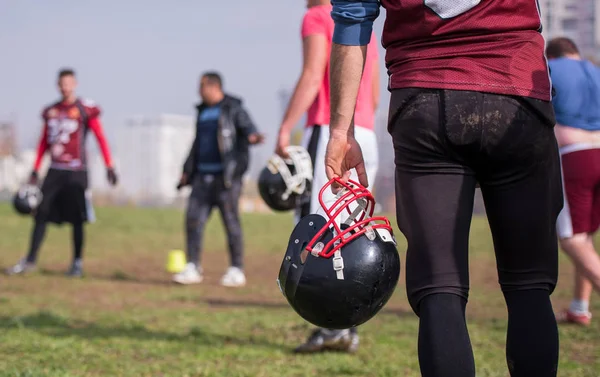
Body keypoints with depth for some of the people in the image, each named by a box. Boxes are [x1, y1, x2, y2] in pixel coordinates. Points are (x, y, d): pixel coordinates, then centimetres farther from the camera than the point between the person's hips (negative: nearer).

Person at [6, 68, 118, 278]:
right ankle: (30, 260, 6)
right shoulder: (51, 111, 13)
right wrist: (35, 170, 16)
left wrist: (109, 166, -9)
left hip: (76, 171, -4)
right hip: (55, 170, 5)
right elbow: (44, 142, 19)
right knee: (41, 214, 1)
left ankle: (77, 263, 10)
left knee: (76, 219, -1)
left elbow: (101, 138, -3)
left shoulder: (85, 109, -3)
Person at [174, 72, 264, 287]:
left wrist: (252, 136, -40)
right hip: (203, 175, 7)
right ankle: (193, 268, 3)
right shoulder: (202, 111, 19)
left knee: (231, 221, -4)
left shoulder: (233, 109, -1)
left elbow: (247, 126, -16)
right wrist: (187, 171, 23)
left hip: (226, 176, -7)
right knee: (193, 218, -2)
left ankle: (236, 270, 3)